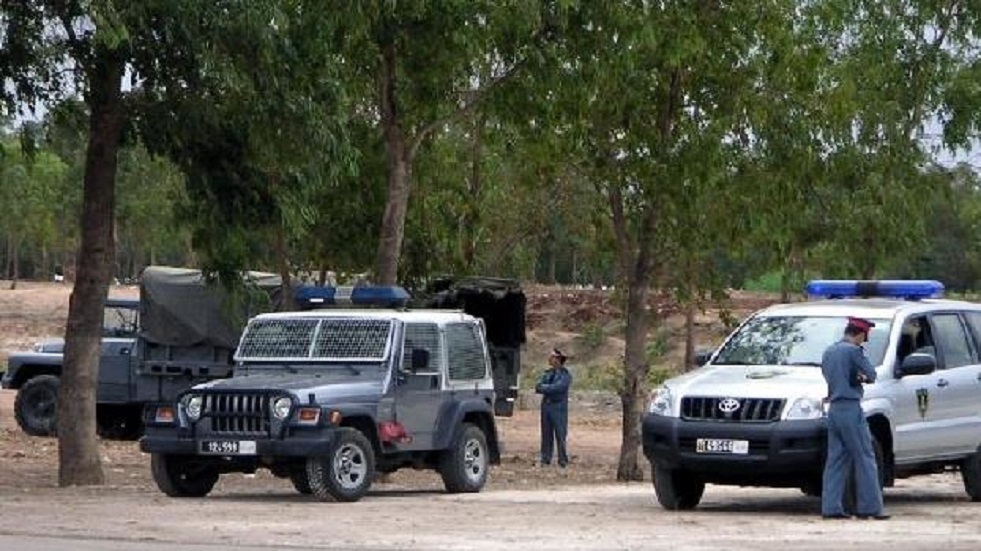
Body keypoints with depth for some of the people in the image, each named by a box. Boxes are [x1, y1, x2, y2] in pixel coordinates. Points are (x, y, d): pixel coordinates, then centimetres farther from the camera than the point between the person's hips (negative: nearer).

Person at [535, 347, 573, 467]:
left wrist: (544, 388, -9)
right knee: (546, 434, 7)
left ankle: (563, 461, -1)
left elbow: (558, 387, -18)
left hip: (559, 407, -6)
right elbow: (538, 387, 2)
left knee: (560, 434, -5)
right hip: (546, 405, 6)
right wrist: (550, 388, -13)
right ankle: (545, 458, 12)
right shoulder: (547, 373, 13)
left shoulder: (565, 375, -4)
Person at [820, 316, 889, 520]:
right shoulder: (853, 351, -11)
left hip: (834, 409, 8)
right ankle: (870, 507, -4)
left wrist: (855, 377, 10)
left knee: (836, 459, 9)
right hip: (851, 409, -8)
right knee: (864, 459, -3)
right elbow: (871, 375, -10)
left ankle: (830, 507, 5)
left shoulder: (829, 352, 15)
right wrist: (863, 377, 12)